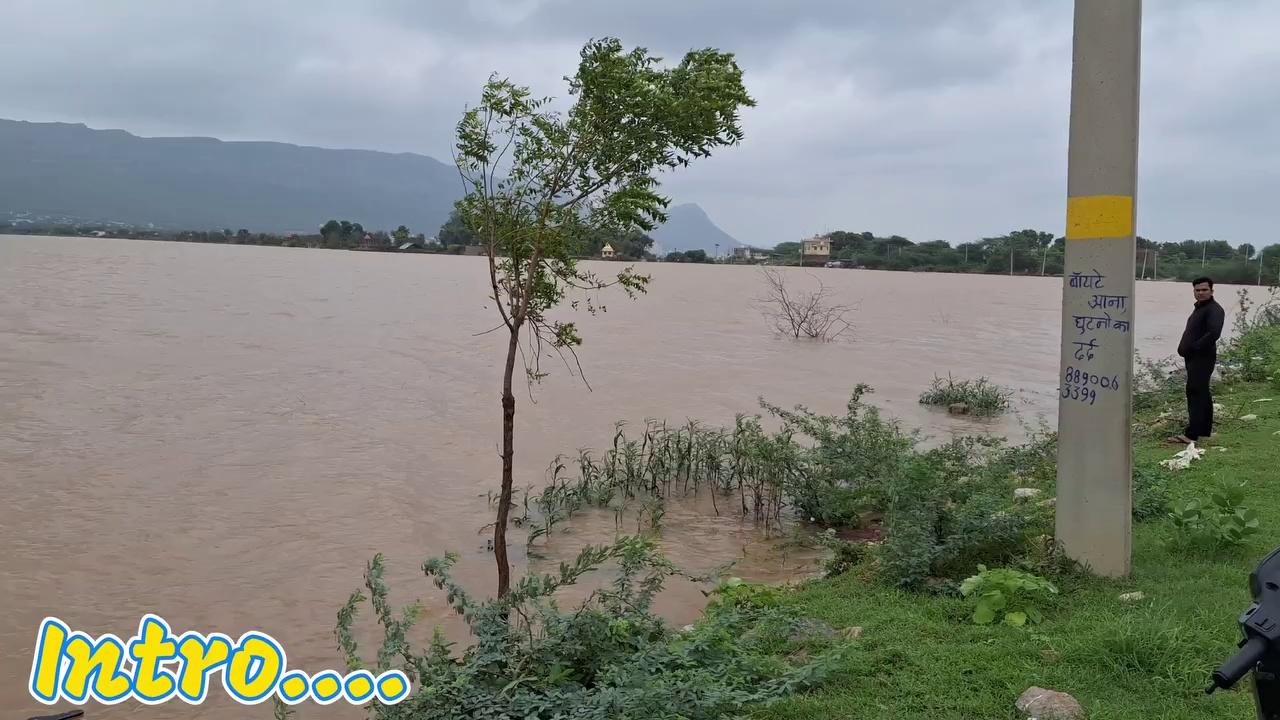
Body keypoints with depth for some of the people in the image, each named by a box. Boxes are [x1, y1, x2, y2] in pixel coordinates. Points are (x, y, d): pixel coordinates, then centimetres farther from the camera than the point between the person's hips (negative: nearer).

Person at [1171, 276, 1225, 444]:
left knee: (1195, 393, -15)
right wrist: (1184, 348, 10)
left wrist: (1194, 347, -20)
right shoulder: (1199, 308, 20)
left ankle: (1191, 434, -19)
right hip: (1194, 358, 11)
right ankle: (1205, 430, 24)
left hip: (1202, 358, -11)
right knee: (1202, 393, 15)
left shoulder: (1214, 309, -12)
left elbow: (1214, 333, -26)